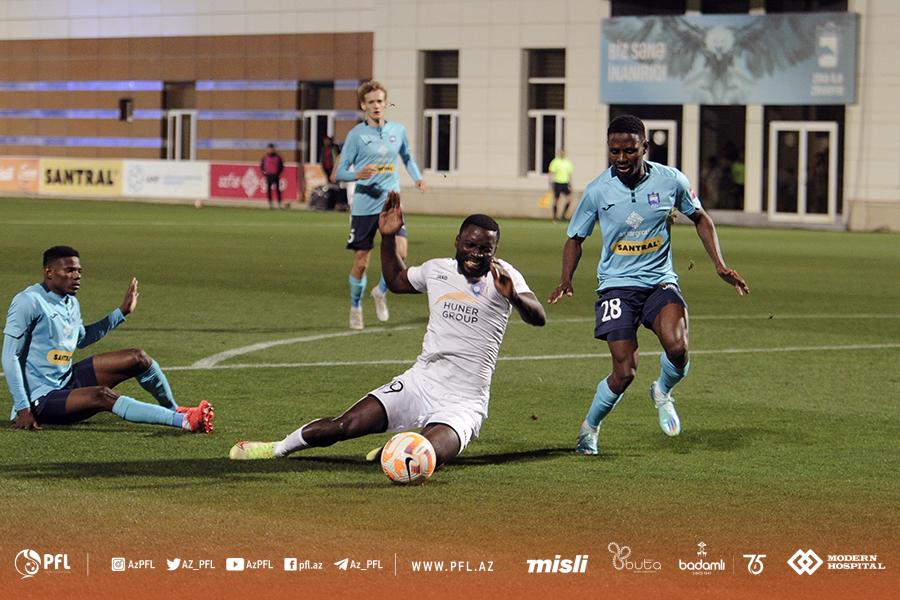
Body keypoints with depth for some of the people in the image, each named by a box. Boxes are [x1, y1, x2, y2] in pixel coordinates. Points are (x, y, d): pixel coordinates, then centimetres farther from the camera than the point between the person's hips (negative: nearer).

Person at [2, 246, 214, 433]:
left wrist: (122, 312, 24)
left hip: (69, 379, 9)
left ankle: (173, 410, 17)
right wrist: (22, 409, -22)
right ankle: (184, 421, -41)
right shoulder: (28, 302, -18)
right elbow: (10, 356, -18)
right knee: (102, 396, -34)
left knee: (138, 357, 0)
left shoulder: (70, 302, 9)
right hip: (42, 399, -9)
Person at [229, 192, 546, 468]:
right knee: (345, 426, -7)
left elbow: (537, 318, -19)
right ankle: (280, 448, 19)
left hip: (463, 402, -4)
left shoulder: (503, 276, -4)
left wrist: (513, 295, -39)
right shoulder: (437, 270, 8)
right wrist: (388, 237, 17)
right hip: (420, 382, 4)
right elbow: (396, 280, 29)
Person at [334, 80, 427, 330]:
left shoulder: (398, 131, 7)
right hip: (364, 205, -2)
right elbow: (339, 173, -4)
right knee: (361, 261, 2)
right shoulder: (356, 135, -4)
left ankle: (381, 291, 9)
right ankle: (355, 307, 25)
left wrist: (417, 178, 10)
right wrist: (357, 175, -24)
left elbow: (407, 157, 27)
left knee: (400, 251, -18)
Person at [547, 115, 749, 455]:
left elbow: (700, 219, 13)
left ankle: (663, 393, 9)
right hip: (617, 286, -1)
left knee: (677, 347, -26)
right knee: (624, 372, -11)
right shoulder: (598, 191, -6)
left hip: (660, 281, 1)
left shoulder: (671, 181, -5)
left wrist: (720, 266, 4)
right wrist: (566, 280, -8)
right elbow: (576, 237, 8)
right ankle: (589, 428, 17)